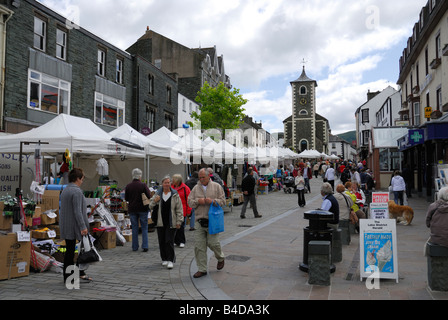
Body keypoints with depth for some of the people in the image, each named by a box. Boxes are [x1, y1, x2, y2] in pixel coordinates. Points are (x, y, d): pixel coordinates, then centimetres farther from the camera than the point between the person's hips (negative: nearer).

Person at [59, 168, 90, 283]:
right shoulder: (76, 191, -15)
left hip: (66, 227, 9)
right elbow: (77, 211, -21)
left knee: (69, 251, 13)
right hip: (75, 226, -9)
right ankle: (80, 272, 4)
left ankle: (67, 277, 19)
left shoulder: (65, 190, 15)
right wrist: (83, 227, -20)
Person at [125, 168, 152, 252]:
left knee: (134, 228, 10)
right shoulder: (143, 185, -11)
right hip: (142, 209, -2)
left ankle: (135, 247, 13)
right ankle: (145, 246, 2)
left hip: (132, 209, 2)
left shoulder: (128, 186, -2)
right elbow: (149, 196, -10)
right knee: (144, 228, 6)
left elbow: (126, 199, 4)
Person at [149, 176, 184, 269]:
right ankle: (164, 259, 23)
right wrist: (154, 201, -9)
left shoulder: (175, 195, 0)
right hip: (160, 222, 3)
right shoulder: (157, 194, 7)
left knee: (169, 241, -6)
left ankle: (170, 260, 0)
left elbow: (179, 209, 1)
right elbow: (150, 206, 12)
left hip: (171, 222, -3)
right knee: (162, 241, 8)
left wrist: (179, 221, -5)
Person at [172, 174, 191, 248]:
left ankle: (182, 242, 13)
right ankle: (175, 241, 20)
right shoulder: (172, 188, 8)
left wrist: (188, 211, -8)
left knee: (181, 227, 2)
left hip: (182, 211, -4)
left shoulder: (185, 188, -6)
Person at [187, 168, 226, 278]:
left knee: (213, 242, -3)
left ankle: (221, 258, 30)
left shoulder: (216, 187, 4)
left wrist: (213, 201, -16)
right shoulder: (196, 188, 11)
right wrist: (198, 201, -11)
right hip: (200, 221, 3)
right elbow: (189, 202, 8)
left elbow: (223, 201, 1)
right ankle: (202, 269, 12)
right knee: (199, 246, 0)